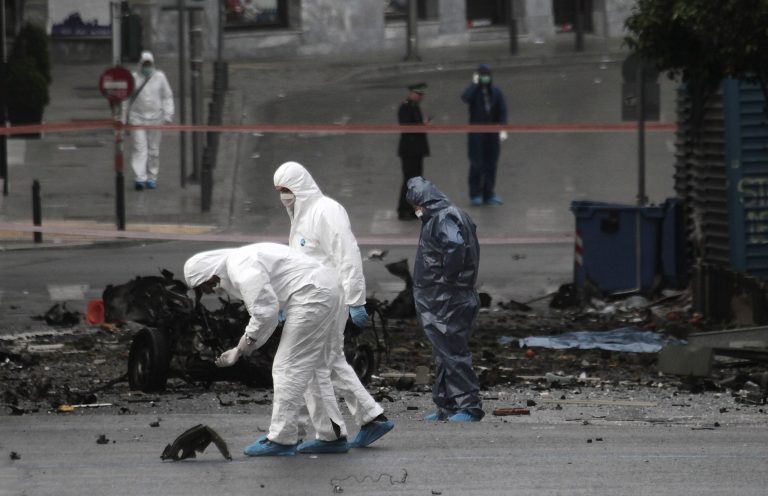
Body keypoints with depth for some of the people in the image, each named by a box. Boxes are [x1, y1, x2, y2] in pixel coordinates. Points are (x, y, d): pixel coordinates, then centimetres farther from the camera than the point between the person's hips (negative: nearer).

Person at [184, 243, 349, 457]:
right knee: (313, 368, 18)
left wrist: (248, 340, -4)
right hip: (327, 292, 11)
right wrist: (240, 350, 20)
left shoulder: (240, 268, -13)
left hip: (311, 296, -11)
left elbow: (266, 310, -19)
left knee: (288, 368, -5)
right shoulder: (242, 260, 19)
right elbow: (265, 308, 24)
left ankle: (281, 439, -2)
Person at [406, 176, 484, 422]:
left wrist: (447, 277, -23)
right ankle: (448, 407, 21)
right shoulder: (435, 219, 17)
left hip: (448, 301, -11)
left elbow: (456, 247, -34)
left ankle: (470, 406, -9)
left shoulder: (444, 220, -16)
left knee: (453, 353, -10)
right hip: (437, 302, 11)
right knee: (444, 355, 15)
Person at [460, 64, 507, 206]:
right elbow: (465, 98, -26)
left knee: (491, 165, 5)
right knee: (477, 165, -5)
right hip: (476, 134, -3)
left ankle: (488, 194, 12)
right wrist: (475, 84, -17)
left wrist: (503, 129, -9)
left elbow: (502, 111, 2)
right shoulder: (473, 90, -3)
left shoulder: (496, 92, 5)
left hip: (492, 134, 3)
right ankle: (475, 194, 3)